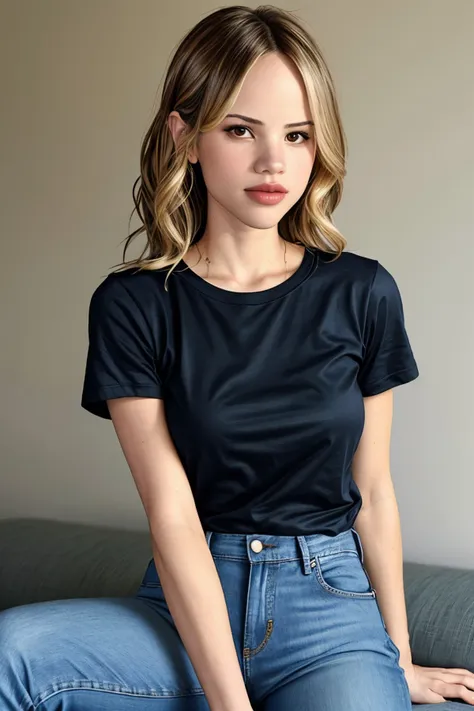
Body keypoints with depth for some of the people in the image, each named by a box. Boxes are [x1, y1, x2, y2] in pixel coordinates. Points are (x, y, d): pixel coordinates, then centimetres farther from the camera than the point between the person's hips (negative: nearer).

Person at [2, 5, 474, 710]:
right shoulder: (132, 304, -5)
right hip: (189, 607, 1)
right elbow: (173, 515, -11)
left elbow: (373, 491, 7)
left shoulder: (362, 294, 1)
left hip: (332, 607, 0)